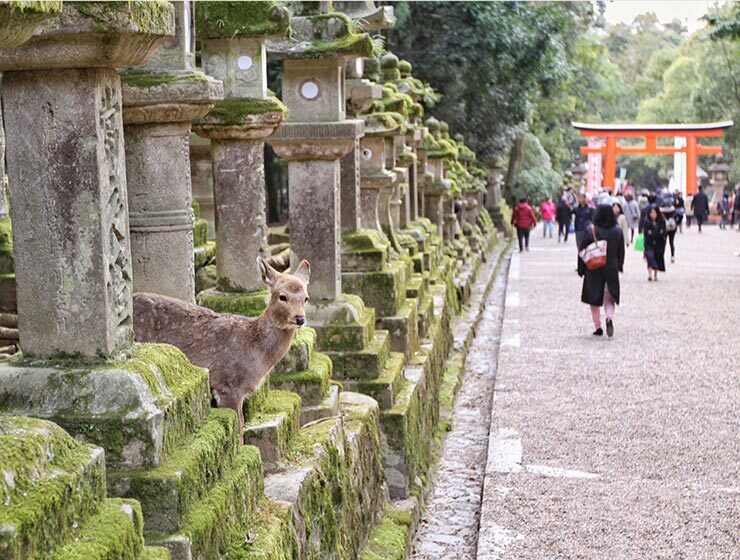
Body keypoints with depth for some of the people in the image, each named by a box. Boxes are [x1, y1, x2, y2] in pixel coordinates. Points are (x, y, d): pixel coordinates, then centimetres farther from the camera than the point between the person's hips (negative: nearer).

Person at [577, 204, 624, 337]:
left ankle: (597, 327, 11)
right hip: (611, 270, 2)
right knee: (609, 298, 12)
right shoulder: (618, 231, -3)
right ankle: (610, 317, -16)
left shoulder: (590, 230, -12)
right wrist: (619, 266, 21)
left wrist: (581, 270, 2)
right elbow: (621, 252, 6)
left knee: (594, 300, 12)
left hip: (593, 271, -2)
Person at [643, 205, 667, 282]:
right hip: (649, 244, -2)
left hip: (659, 244, 2)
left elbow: (663, 233, -10)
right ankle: (650, 274, -28)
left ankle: (655, 275, 21)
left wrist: (652, 233, -17)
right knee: (650, 256, -20)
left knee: (657, 259, 8)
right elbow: (645, 233, -12)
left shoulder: (662, 222, -5)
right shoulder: (646, 222, -6)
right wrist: (657, 234, -19)